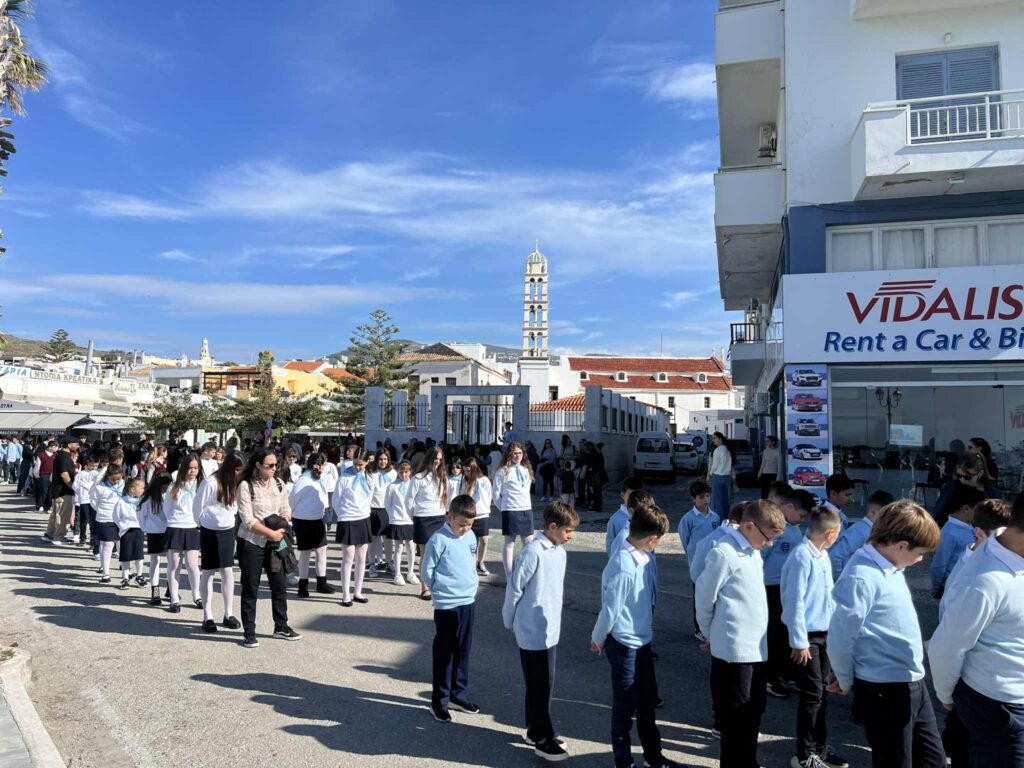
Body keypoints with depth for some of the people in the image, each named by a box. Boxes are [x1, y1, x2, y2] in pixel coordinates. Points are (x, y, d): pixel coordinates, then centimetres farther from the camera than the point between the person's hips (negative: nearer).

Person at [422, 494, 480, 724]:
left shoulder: (471, 537, 3)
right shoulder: (439, 540, -16)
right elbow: (426, 571, -10)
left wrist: (472, 586, 8)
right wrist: (443, 591, -3)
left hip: (469, 603, 6)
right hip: (447, 607, -6)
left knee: (463, 652, 16)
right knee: (443, 654, 6)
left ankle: (459, 695, 31)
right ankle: (439, 702, 19)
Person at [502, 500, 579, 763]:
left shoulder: (560, 551, 4)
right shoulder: (533, 552, -22)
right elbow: (514, 588, -15)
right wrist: (510, 622, -3)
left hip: (550, 629, 8)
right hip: (533, 630, -8)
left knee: (544, 683, 17)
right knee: (539, 685, 3)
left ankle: (536, 729, 32)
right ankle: (543, 740, 16)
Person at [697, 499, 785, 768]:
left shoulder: (753, 551, 7)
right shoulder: (723, 553, -20)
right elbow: (704, 599, -12)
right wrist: (711, 635, 3)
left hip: (757, 647, 8)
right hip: (733, 650, -8)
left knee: (754, 712, 19)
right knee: (736, 717, 4)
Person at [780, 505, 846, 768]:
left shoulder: (823, 555, 6)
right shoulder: (802, 556, -20)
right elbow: (795, 602, -20)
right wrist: (799, 642, -17)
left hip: (825, 633, 8)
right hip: (807, 636, -8)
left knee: (822, 692, 16)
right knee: (812, 694, -1)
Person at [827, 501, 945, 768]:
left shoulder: (891, 567, 3)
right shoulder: (861, 576, -25)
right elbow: (839, 641, -21)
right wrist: (847, 683, -4)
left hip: (913, 682, 9)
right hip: (885, 690, -8)